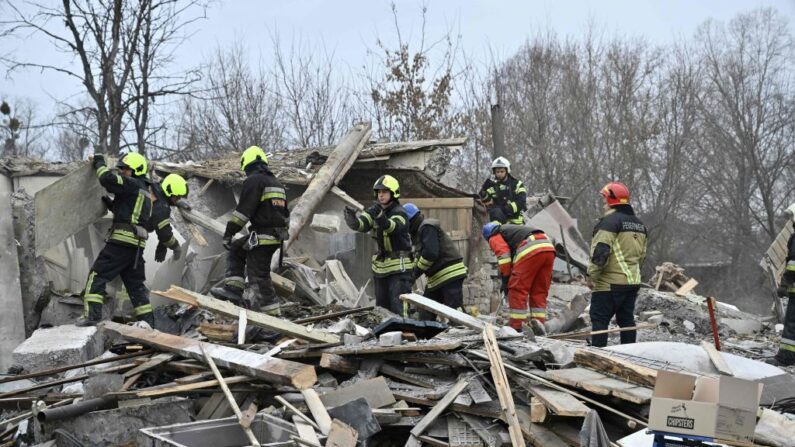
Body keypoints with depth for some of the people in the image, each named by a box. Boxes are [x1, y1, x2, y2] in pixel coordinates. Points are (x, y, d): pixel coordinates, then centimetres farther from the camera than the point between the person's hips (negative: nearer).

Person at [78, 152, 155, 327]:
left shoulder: (132, 184, -5)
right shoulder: (144, 192, 24)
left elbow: (108, 179, -18)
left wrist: (99, 163, -1)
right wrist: (110, 203, 25)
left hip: (122, 240, -9)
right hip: (137, 245, 9)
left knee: (97, 275, -4)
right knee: (135, 283, 15)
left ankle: (92, 314, -12)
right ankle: (148, 321, 13)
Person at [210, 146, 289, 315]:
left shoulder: (253, 180, -8)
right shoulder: (276, 183, 21)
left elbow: (243, 210, -15)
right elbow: (286, 214, 25)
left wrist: (228, 233, -11)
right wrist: (281, 234, 33)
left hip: (262, 237, -9)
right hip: (277, 236, 9)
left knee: (258, 275, -5)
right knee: (235, 249, 21)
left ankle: (271, 312, -5)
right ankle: (233, 288, 13)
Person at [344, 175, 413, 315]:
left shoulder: (400, 213, -12)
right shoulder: (375, 210, 8)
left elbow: (391, 227, -33)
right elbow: (360, 224, -8)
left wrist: (379, 215, -53)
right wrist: (351, 217, -31)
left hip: (399, 268, -7)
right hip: (380, 266, 7)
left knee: (398, 309, -13)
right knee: (381, 307, 13)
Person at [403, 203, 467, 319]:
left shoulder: (427, 227, -11)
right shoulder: (419, 231, 22)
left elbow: (430, 254, -21)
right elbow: (419, 257, 19)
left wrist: (415, 272, -13)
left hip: (450, 274, -11)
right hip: (436, 279, 11)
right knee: (425, 315, 11)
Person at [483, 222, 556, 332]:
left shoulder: (494, 237, 17)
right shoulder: (510, 229, 41)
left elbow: (503, 254, -1)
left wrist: (505, 278, 4)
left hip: (531, 250, -8)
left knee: (517, 290, -1)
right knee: (539, 291, 14)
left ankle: (516, 326, -2)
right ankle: (538, 324, 8)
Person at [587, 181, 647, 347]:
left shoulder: (610, 220, -13)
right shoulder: (639, 223, 17)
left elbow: (601, 251, -20)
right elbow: (642, 254, 22)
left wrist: (593, 274, -12)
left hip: (610, 283, -9)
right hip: (633, 282, 9)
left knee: (599, 319, -5)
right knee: (627, 319, 14)